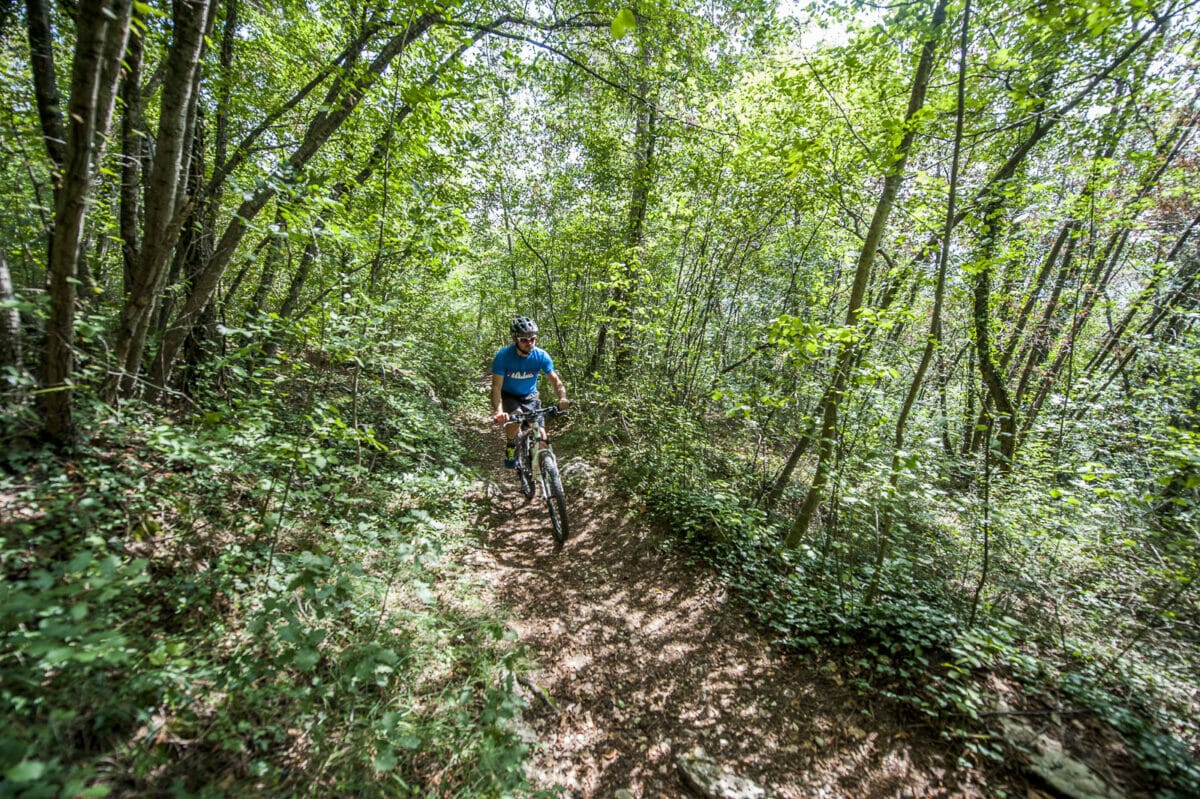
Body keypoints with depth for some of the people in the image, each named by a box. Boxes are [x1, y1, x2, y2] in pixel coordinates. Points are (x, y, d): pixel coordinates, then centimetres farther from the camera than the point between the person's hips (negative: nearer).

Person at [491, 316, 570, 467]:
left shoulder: (541, 355, -18)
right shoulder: (503, 355, -24)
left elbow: (555, 380, -16)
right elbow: (496, 387, -27)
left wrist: (562, 398, -37)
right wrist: (498, 411, -44)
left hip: (530, 397, 2)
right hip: (508, 396, -2)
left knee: (541, 438, -10)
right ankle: (510, 448, -7)